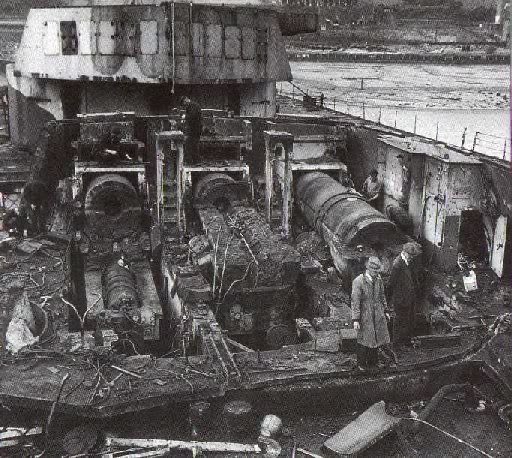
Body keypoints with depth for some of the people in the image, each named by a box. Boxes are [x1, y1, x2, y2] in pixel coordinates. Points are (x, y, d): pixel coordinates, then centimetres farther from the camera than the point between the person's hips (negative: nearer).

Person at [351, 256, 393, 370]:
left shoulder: (378, 279, 1)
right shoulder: (358, 282, -17)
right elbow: (355, 301, -16)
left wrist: (386, 310, 15)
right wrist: (355, 319, -18)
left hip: (378, 314, 6)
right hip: (365, 315, -6)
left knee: (376, 338, 14)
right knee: (364, 340, 6)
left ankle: (373, 362, 30)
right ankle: (362, 364, 21)